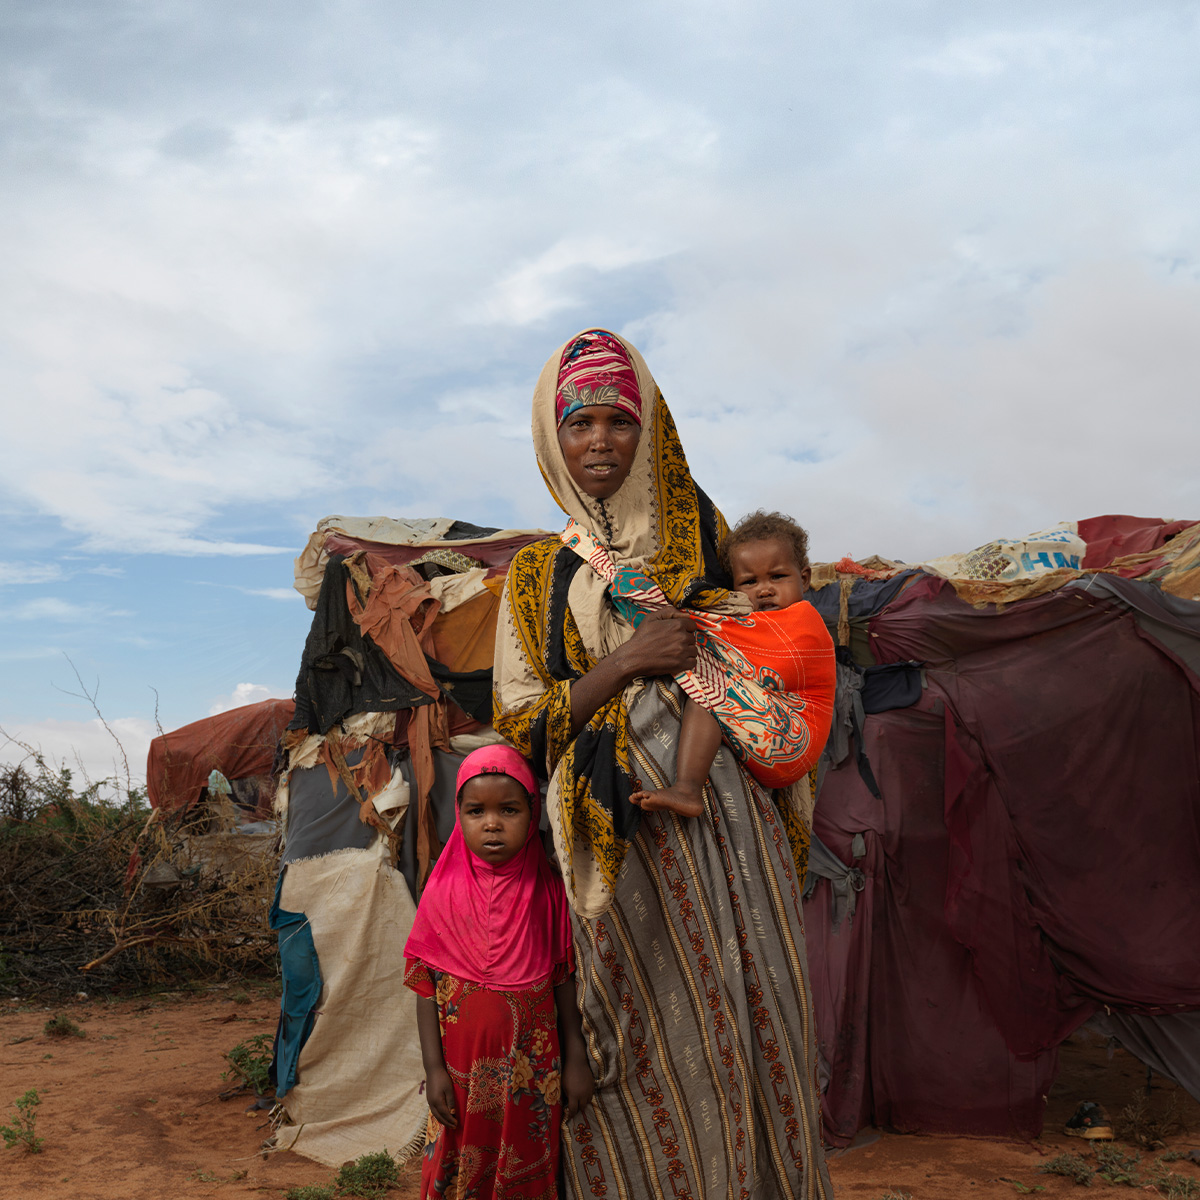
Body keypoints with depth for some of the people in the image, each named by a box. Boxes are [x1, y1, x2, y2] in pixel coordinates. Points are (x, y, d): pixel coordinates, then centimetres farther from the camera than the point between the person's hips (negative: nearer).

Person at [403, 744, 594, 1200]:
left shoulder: (547, 891, -6)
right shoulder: (444, 892, -8)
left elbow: (562, 979, 0)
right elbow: (426, 986, -5)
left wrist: (576, 1058, 1)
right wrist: (434, 1068, -7)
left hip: (533, 1069, 1)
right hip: (463, 1067, 0)